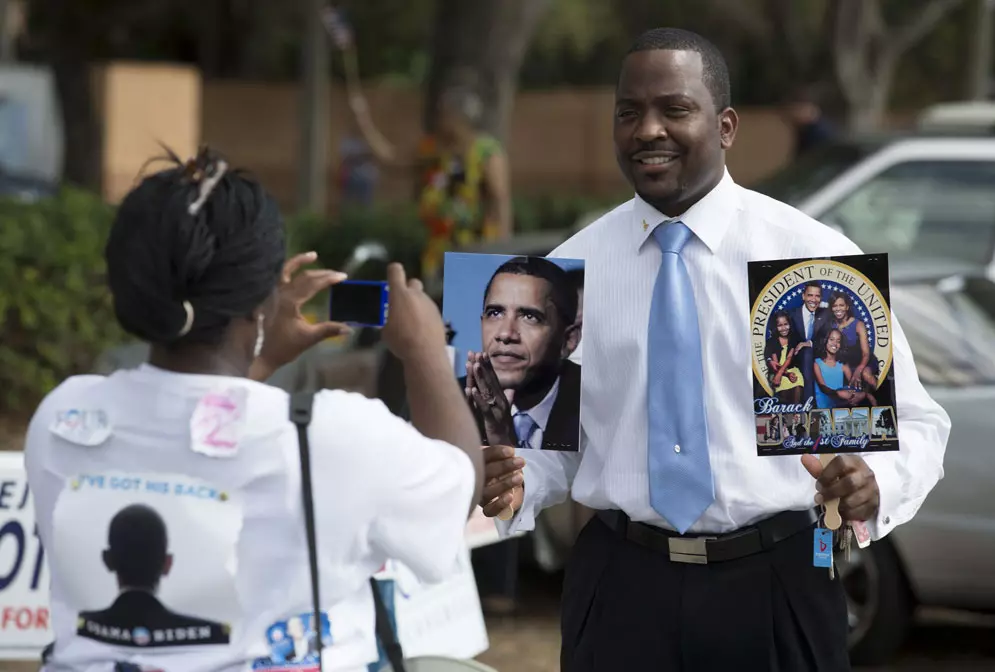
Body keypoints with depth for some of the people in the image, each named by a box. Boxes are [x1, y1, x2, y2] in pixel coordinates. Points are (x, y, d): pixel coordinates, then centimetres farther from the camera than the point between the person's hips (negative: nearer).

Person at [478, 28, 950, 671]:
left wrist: (876, 484, -23)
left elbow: (914, 422, -2)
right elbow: (555, 440, 8)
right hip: (620, 587, 1)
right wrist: (516, 483, -15)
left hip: (776, 589, -1)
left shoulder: (816, 256, -3)